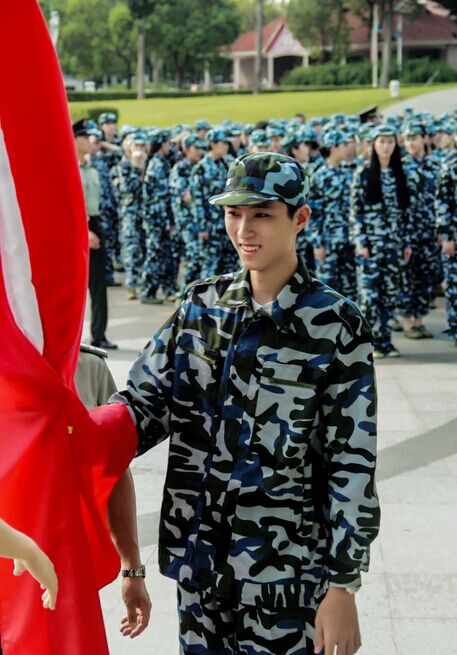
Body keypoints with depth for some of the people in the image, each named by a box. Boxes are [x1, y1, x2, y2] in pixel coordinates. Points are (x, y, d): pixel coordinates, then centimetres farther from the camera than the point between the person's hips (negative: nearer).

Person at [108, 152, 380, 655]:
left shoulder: (334, 326, -10)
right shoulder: (201, 306, 4)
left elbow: (351, 466, -9)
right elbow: (144, 404, 3)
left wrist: (342, 586, -10)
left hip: (285, 574, -4)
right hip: (198, 562, 4)